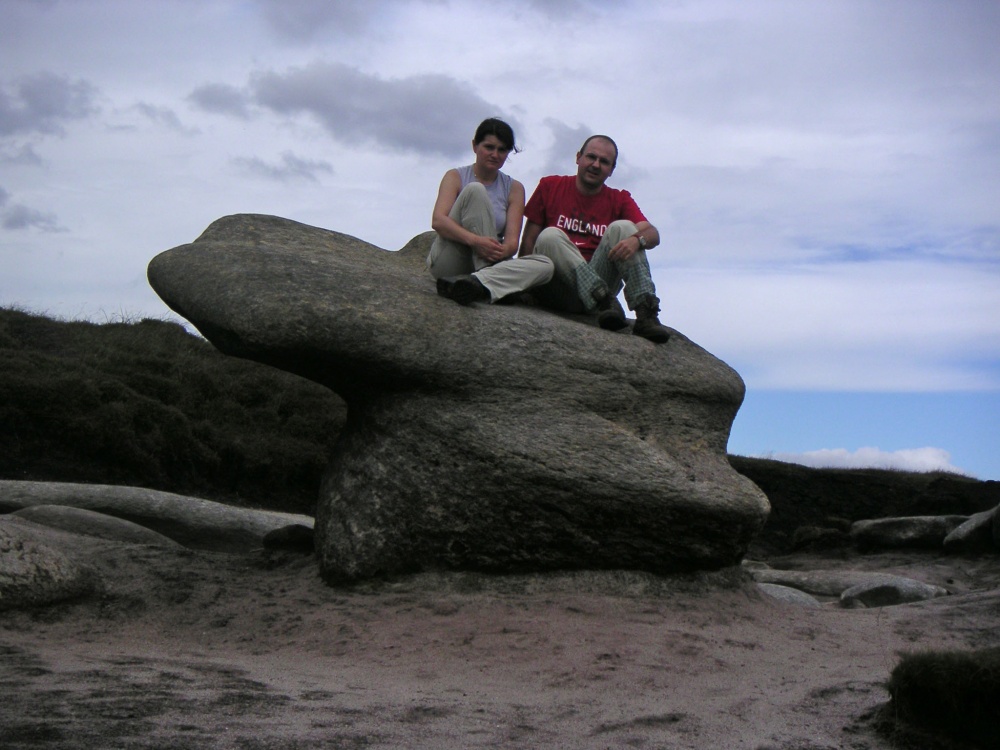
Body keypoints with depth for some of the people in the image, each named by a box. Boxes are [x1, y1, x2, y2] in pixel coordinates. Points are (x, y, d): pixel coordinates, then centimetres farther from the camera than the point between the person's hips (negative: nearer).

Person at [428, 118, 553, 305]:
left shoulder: (514, 188, 12)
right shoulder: (455, 177, 5)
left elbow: (512, 240, -2)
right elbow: (438, 221, -13)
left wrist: (503, 251, -28)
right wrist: (475, 240, -31)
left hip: (490, 263, 3)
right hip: (448, 263, -3)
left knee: (545, 265, -23)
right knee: (475, 190, -20)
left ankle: (479, 282, -44)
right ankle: (485, 280, -30)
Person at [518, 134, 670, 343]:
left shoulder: (619, 199, 13)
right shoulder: (550, 186, 10)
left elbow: (653, 234, -3)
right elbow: (529, 240, 5)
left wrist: (637, 239, -27)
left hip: (598, 278, 1)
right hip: (558, 287, -1)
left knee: (622, 227, -17)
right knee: (549, 236, -26)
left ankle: (646, 314, -33)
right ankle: (604, 303, -39)